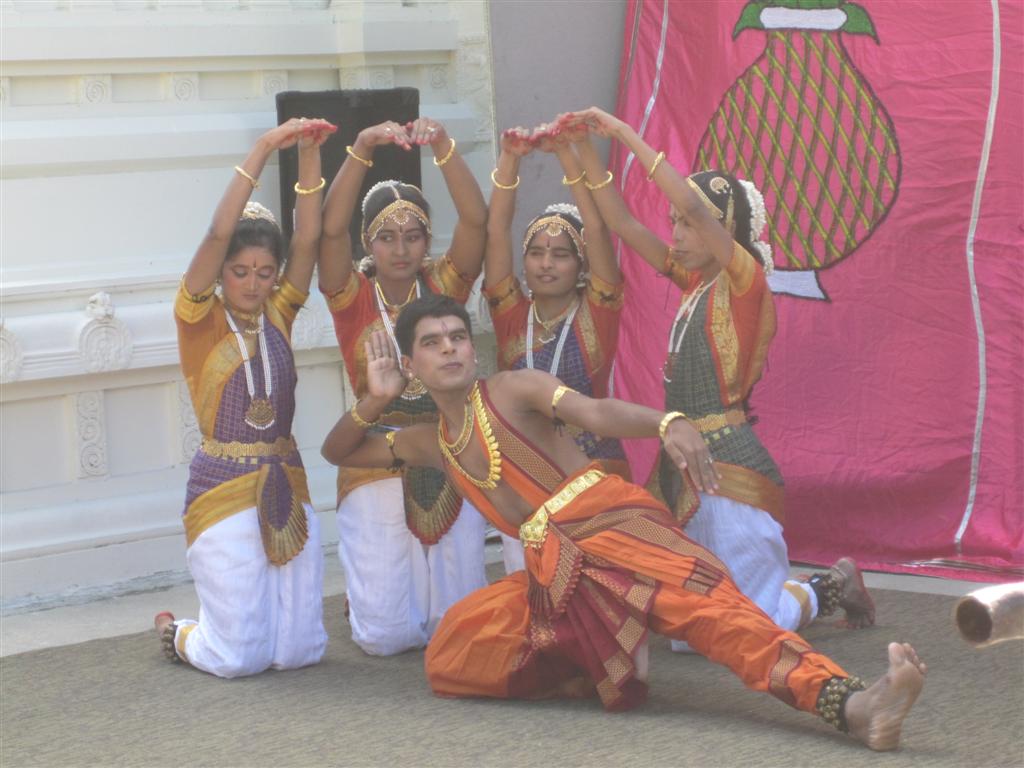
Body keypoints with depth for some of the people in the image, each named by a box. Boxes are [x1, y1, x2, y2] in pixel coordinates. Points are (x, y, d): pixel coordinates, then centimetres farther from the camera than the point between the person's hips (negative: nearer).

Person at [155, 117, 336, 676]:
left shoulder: (277, 314, 8)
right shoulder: (199, 319, -4)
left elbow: (308, 237, -4)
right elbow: (218, 233, -18)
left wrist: (309, 154, -14)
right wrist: (262, 152, -22)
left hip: (286, 487, 5)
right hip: (223, 488, -5)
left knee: (300, 650, 1)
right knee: (238, 658, -5)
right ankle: (177, 631, 28)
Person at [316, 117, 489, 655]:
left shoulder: (444, 287, 2)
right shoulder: (353, 298, -2)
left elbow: (475, 220, -14)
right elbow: (330, 228, -19)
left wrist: (443, 147, -27)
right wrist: (361, 152, -31)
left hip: (448, 465, 2)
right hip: (377, 466, -1)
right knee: (386, 634, -4)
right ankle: (365, 589, 31)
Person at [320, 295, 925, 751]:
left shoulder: (513, 390, 5)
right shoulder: (430, 443, 23)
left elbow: (597, 413, -13)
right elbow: (338, 453, 36)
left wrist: (669, 423, -36)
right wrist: (376, 400, 13)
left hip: (610, 523, -6)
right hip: (552, 569, 6)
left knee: (704, 600, -33)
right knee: (449, 659, -9)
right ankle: (590, 670, -4)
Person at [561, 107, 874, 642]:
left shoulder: (745, 278, -10)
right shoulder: (694, 281, 11)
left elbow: (690, 201, -23)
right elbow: (623, 224, 12)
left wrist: (623, 132, -19)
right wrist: (584, 152, 3)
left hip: (728, 465, -8)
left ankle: (835, 587, 21)